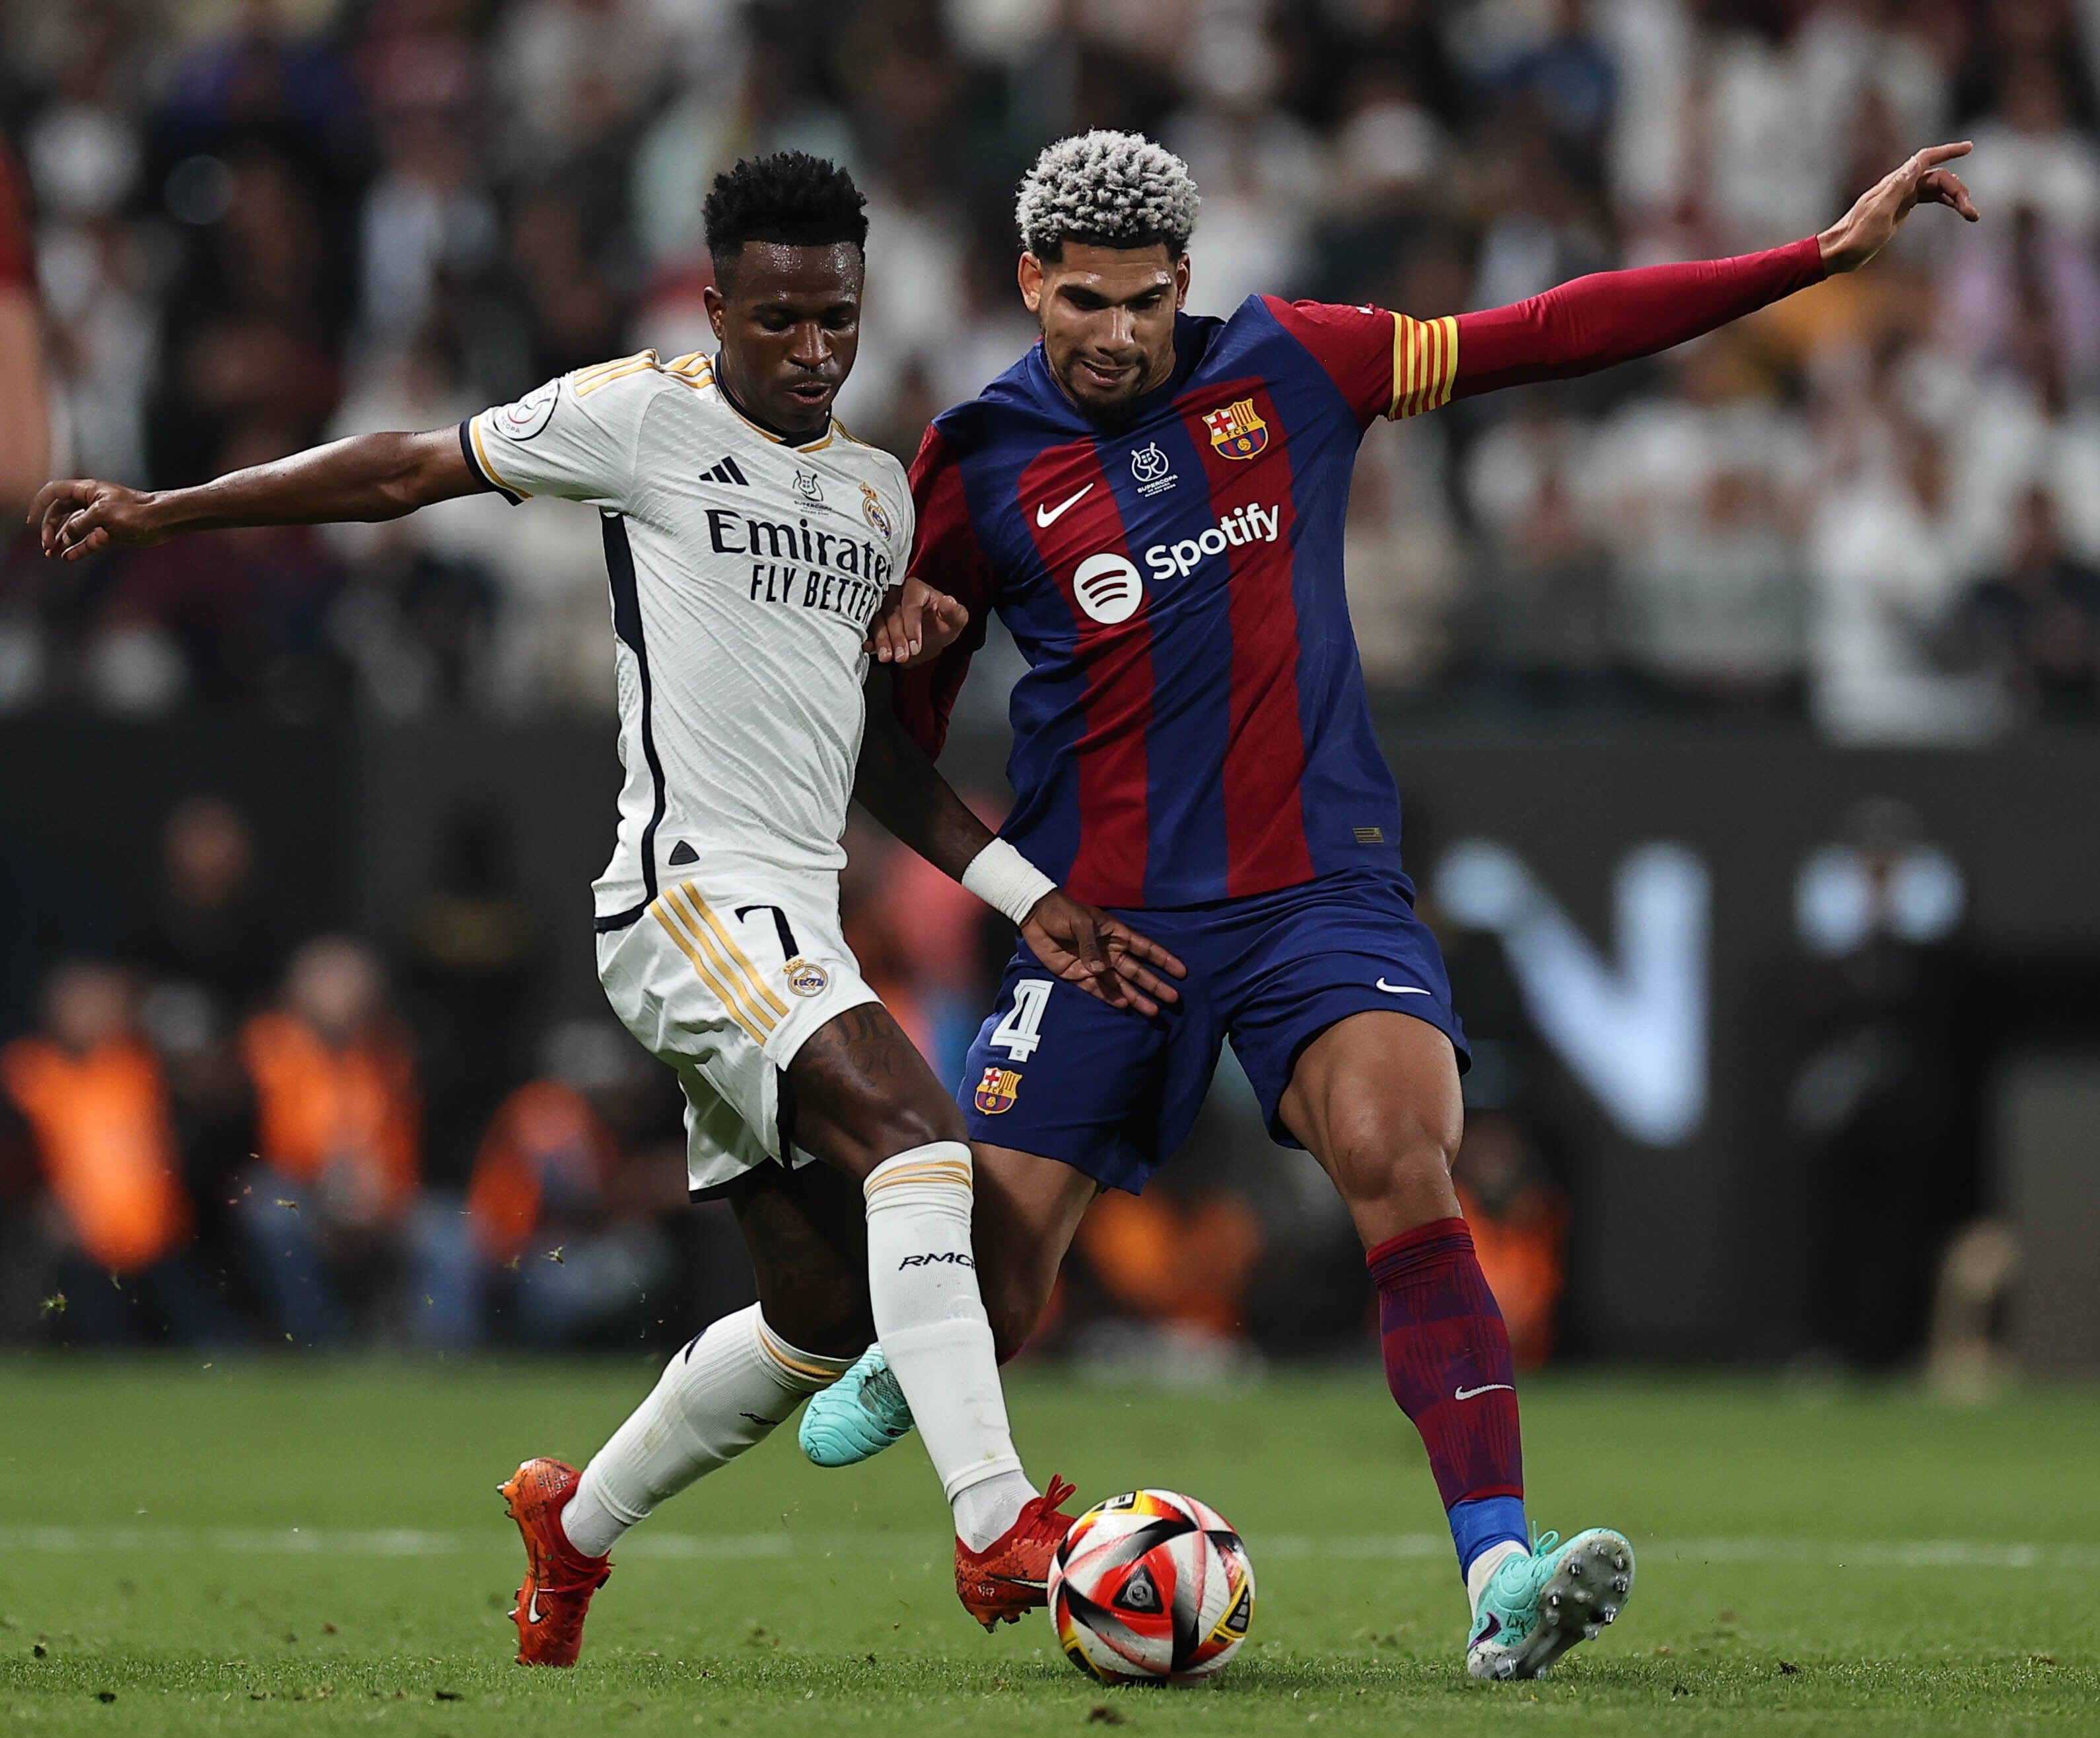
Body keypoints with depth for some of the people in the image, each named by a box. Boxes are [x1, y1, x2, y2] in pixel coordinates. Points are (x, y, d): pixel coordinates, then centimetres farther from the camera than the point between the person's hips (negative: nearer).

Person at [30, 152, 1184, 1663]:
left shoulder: (880, 493, 18)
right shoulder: (645, 418, -1)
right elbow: (408, 470, 6)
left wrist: (1032, 901, 20)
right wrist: (163, 510, 5)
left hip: (794, 923, 8)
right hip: (692, 892, -8)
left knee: (825, 1314, 8)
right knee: (917, 1133, -28)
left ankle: (575, 1525, 30)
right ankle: (999, 1525, -35)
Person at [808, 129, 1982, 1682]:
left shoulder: (1289, 367, 4)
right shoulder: (981, 465, 2)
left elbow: (1556, 333, 5)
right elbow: (888, 730, 10)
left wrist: (1833, 252, 2)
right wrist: (991, 866, -11)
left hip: (1319, 886, 0)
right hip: (1104, 912, 0)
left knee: (1399, 1159, -28)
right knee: (985, 1303, -1)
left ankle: (1501, 1578, -33)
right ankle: (904, 1368, 40)